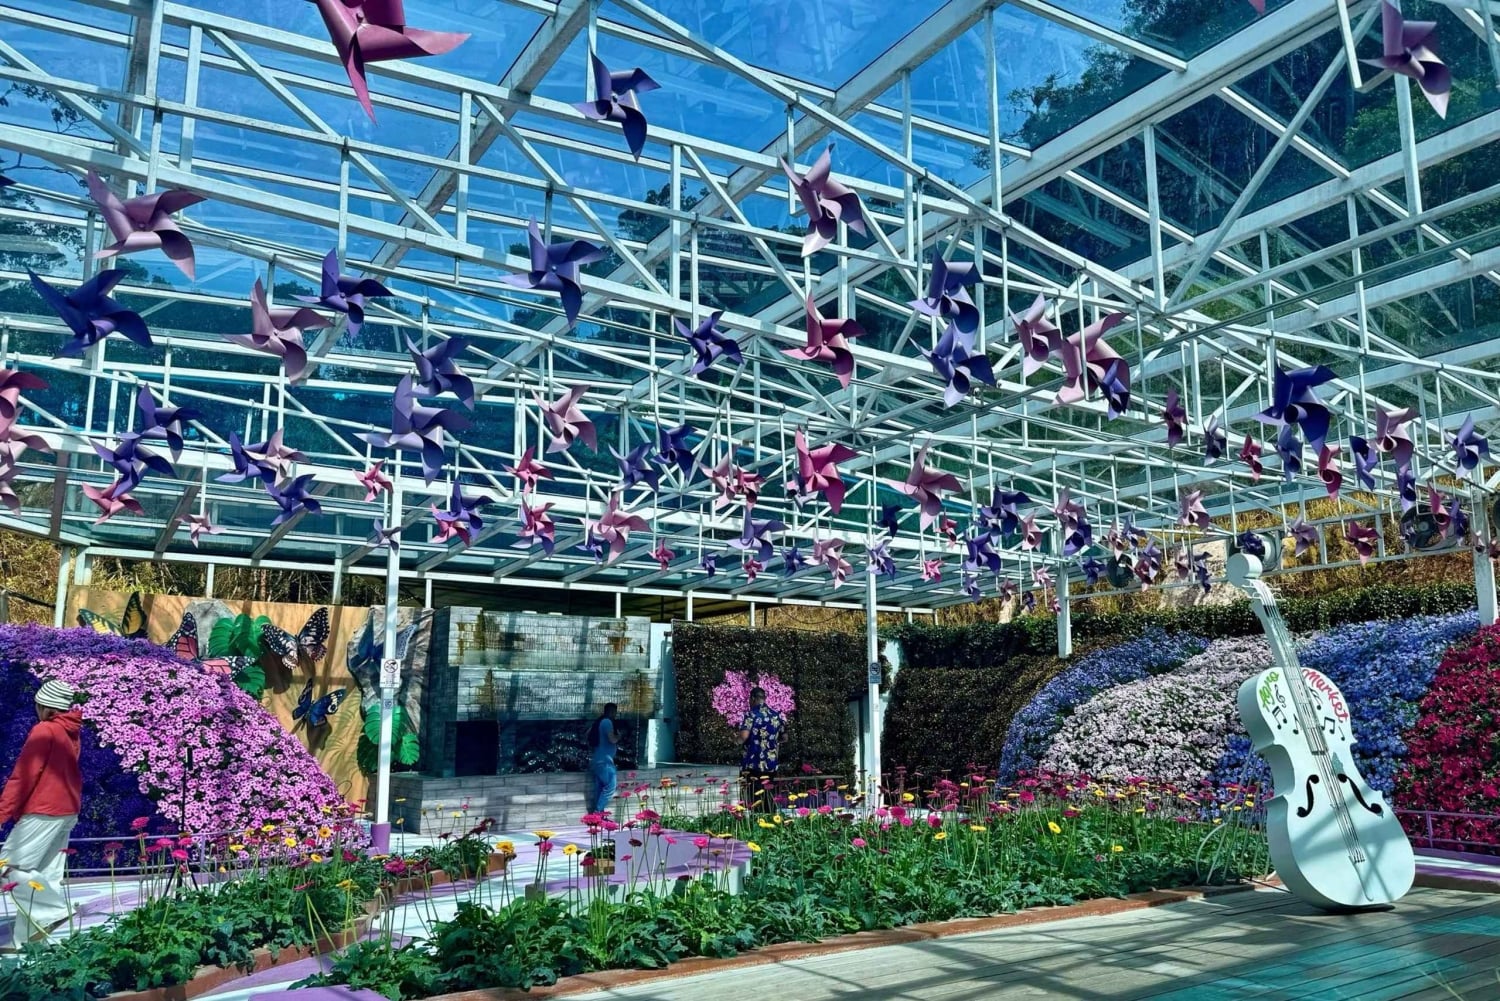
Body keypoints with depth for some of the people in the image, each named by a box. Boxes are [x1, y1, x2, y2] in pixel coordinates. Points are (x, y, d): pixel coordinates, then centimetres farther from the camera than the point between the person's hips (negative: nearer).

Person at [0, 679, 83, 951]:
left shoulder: (43, 731, -12)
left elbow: (22, 776, -13)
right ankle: (25, 939, 11)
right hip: (67, 811, 9)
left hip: (43, 812, -9)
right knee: (45, 877, 9)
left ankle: (53, 910, -10)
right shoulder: (72, 733, 13)